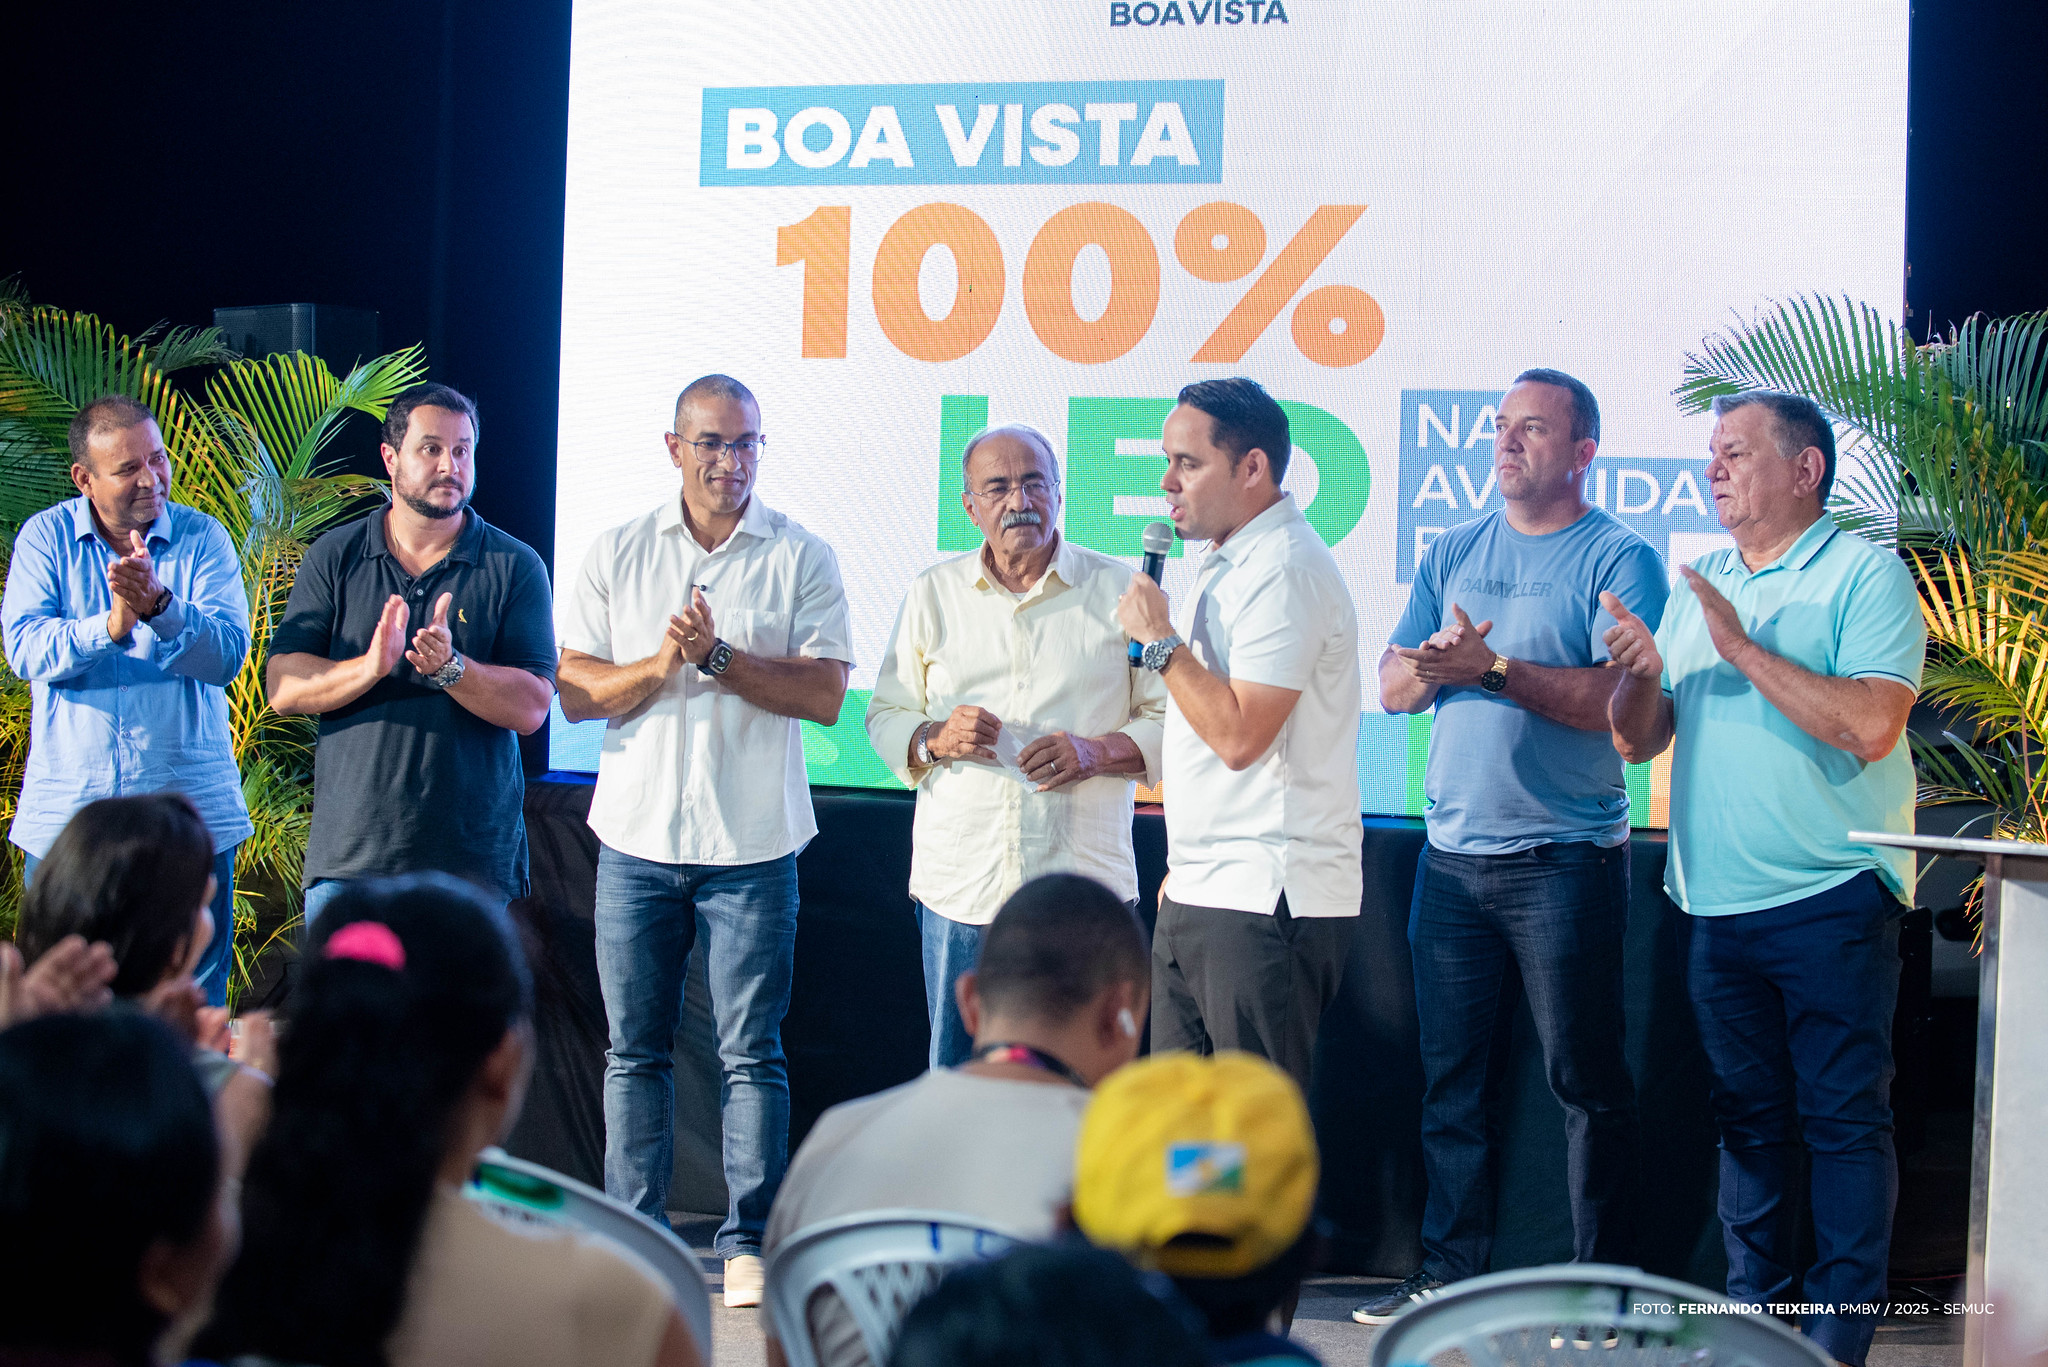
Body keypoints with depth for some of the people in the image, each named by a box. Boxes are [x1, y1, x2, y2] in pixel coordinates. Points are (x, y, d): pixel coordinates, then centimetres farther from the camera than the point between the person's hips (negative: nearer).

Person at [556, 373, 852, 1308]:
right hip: (637, 838, 2)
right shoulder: (615, 555, 7)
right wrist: (662, 663, -14)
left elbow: (825, 695, -7)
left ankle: (746, 1241, 8)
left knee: (752, 1052, 0)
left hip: (753, 844, -2)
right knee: (634, 1050, 6)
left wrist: (718, 656, -16)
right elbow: (576, 693, 2)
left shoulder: (802, 558, 1)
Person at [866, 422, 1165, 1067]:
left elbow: (1171, 718, 4)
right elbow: (885, 718, 13)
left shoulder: (1119, 590, 4)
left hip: (1084, 888, -2)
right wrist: (936, 739, -8)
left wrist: (1096, 751, -13)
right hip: (961, 887, 2)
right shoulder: (933, 594, 11)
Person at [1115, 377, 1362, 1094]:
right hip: (1197, 898, 10)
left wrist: (1161, 639, -13)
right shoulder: (1226, 563, 17)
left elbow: (1239, 736, -23)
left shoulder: (1285, 571, -15)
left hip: (1265, 903, -10)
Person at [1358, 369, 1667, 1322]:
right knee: (1451, 1075, 8)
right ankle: (1452, 1272, 16)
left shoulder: (1619, 559, -3)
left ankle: (1604, 1286, 7)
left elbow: (1620, 700, -16)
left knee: (1585, 1078, 0)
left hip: (1567, 860, -5)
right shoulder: (1453, 553, 14)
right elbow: (1392, 687, 10)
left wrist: (1493, 670, -21)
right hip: (1453, 854, 5)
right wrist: (1433, 667, -13)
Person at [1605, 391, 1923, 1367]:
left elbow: (1871, 725, -20)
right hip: (1715, 902, 6)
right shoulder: (1697, 586, 15)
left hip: (1830, 901, -6)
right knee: (1748, 1114, 12)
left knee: (1844, 1117, -3)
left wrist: (1743, 649, -18)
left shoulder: (1866, 575, -6)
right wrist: (1640, 674, -8)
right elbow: (1639, 741, 14)